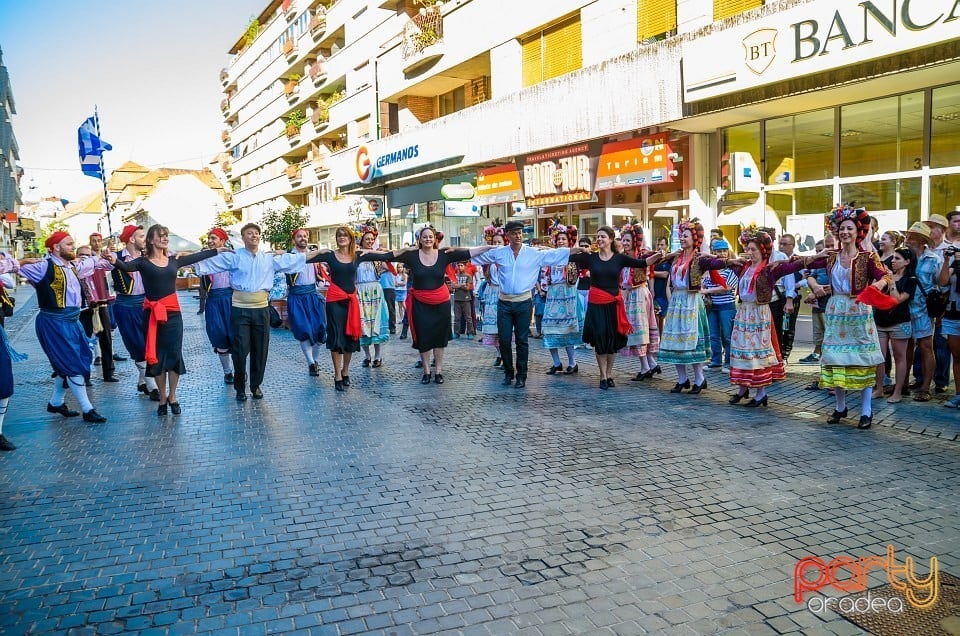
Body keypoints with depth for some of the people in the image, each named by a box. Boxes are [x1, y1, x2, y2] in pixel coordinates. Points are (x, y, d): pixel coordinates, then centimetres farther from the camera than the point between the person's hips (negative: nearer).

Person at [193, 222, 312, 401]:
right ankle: (240, 388, 18)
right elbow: (210, 262, -4)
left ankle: (256, 386, 26)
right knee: (240, 350, 0)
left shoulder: (270, 258, 8)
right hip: (240, 309, -3)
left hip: (261, 309, 3)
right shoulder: (233, 257, 1)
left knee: (260, 350, 9)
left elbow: (293, 260, 10)